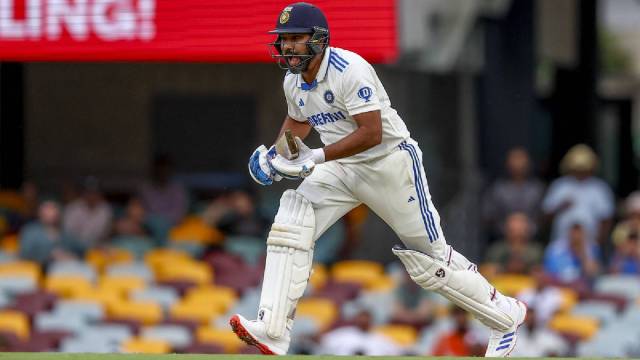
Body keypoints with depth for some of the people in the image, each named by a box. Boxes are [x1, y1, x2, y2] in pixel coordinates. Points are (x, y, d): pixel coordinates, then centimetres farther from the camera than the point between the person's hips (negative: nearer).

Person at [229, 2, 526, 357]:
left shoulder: (349, 69, -24)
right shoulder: (293, 81, 1)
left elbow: (372, 133, -29)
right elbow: (297, 121, 23)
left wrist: (317, 157, -34)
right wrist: (278, 152, 4)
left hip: (390, 162, -7)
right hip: (342, 169, 7)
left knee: (429, 260, -1)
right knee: (290, 225, -15)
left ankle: (505, 314, 21)